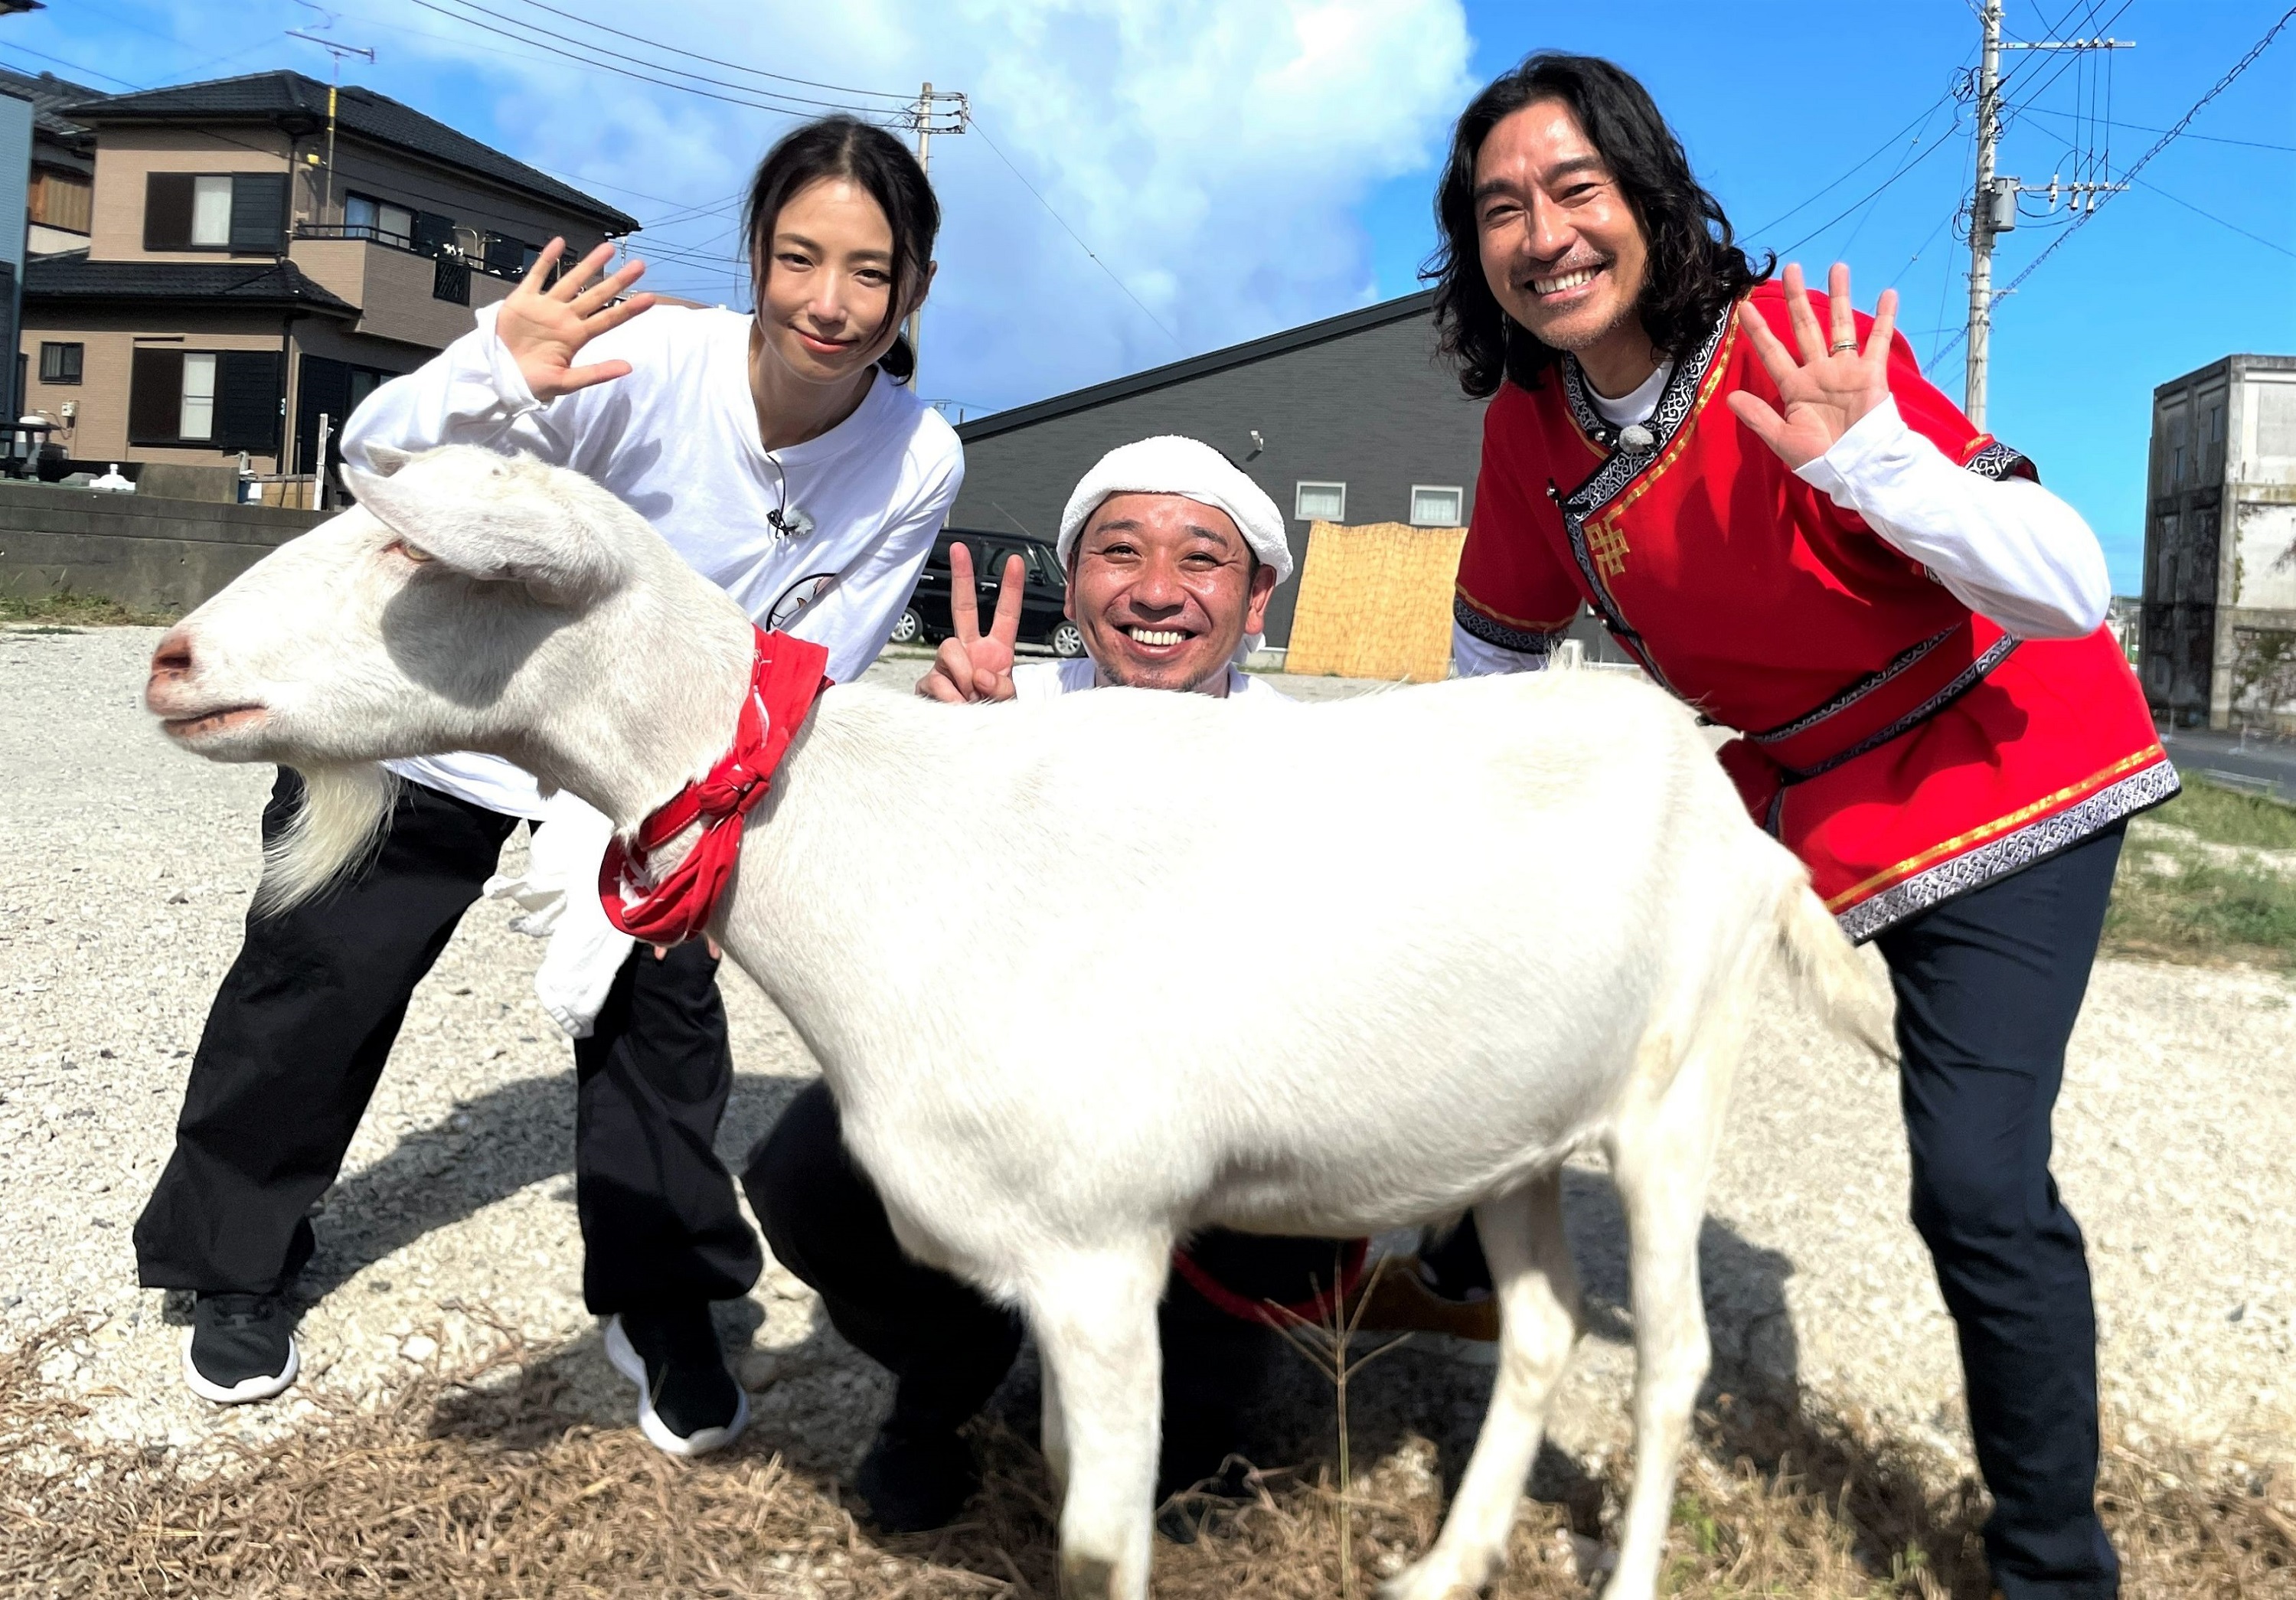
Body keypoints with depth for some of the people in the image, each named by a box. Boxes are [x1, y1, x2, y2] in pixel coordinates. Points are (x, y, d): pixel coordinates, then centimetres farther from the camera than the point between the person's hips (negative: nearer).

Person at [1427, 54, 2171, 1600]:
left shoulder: (1799, 352, -25)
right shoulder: (1533, 420, -6)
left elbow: (2073, 589, -28)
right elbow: (1500, 651, 9)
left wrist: (1862, 457, -42)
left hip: (2003, 781, -6)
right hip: (1790, 790, 6)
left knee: (1980, 1186, -13)